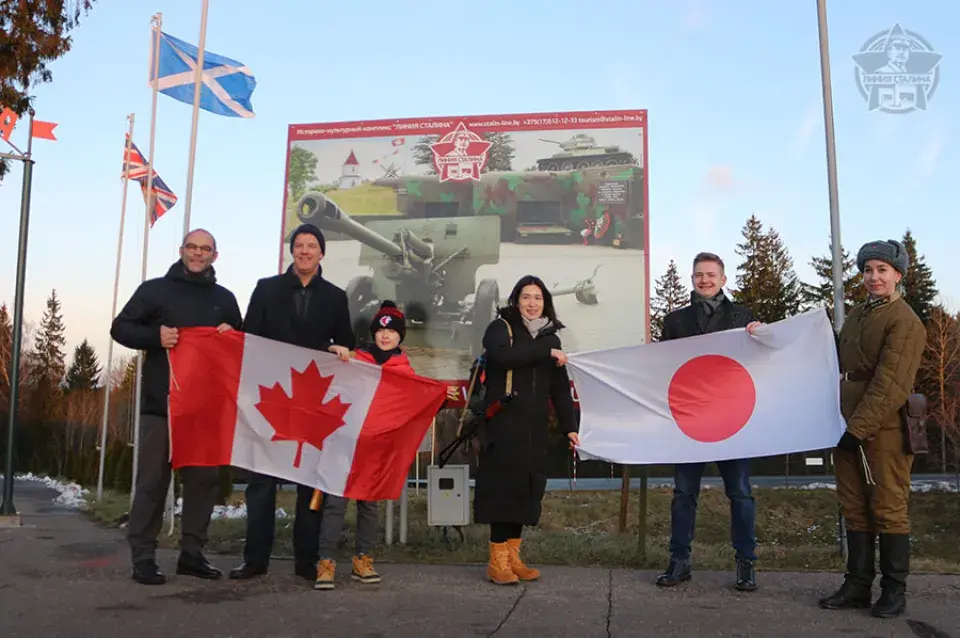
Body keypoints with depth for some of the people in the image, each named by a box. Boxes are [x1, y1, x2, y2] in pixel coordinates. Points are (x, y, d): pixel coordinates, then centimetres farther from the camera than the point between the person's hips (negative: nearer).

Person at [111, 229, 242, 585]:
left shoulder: (224, 298, 15)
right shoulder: (155, 289, 6)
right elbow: (120, 328, 3)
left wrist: (233, 335, -3)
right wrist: (155, 336, -15)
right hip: (162, 402, -3)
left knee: (205, 478, 4)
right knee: (153, 480, -1)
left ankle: (192, 553, 15)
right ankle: (143, 557, 7)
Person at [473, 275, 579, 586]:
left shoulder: (551, 337, 15)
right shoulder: (500, 327, 0)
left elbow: (560, 388, 14)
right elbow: (503, 356, -24)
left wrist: (569, 426, 6)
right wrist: (545, 353, -17)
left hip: (534, 427, 5)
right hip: (503, 422, -5)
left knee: (526, 487, 5)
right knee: (503, 486, -6)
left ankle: (513, 557, 13)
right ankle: (497, 560, 0)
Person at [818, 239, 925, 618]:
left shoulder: (905, 322, -9)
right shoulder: (856, 316, 16)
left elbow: (890, 385, -17)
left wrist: (859, 428, -21)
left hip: (884, 431, -7)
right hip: (849, 428, 8)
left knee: (888, 510, 1)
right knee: (855, 510, 10)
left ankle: (894, 592, 12)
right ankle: (857, 586, 18)